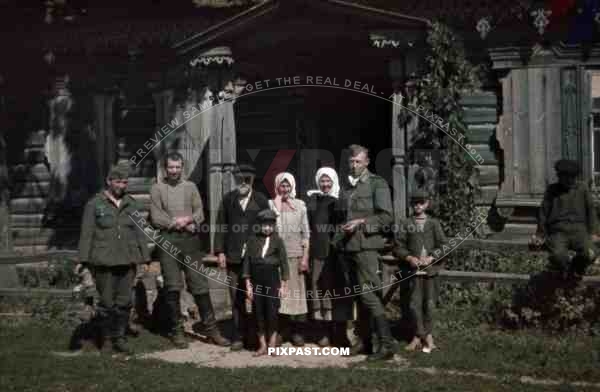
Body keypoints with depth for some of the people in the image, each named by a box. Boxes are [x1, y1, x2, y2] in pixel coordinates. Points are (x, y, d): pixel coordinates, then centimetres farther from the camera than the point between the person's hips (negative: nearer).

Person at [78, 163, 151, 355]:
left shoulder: (132, 205, 14)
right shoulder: (95, 204, 3)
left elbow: (139, 233, 16)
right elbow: (86, 234, 1)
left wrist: (145, 257, 10)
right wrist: (84, 260, -5)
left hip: (127, 261, 3)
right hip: (104, 261, -3)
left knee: (124, 302, 3)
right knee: (107, 302, -2)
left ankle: (119, 338, 12)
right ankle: (105, 338, 11)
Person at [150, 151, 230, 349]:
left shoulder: (190, 187, 12)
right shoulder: (157, 189, 5)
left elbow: (200, 213, 7)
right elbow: (156, 218, -3)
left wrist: (187, 219, -12)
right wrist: (179, 223, -9)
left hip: (191, 240, 2)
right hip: (168, 241, -2)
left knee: (200, 286, 0)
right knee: (172, 287, 0)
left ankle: (212, 329, 4)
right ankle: (177, 331, 9)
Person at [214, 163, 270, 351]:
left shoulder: (261, 200, 6)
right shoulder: (228, 199, 9)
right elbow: (220, 226, 7)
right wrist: (220, 251, -1)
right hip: (233, 257, 1)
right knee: (236, 298, 0)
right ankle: (238, 336, 5)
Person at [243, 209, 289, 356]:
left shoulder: (277, 241, 1)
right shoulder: (252, 240, 4)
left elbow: (283, 262, 2)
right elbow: (247, 261, 5)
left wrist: (284, 283, -2)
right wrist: (248, 283, 0)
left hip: (272, 278, -2)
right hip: (256, 279, 2)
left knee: (272, 311, -2)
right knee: (258, 312, 3)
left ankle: (272, 343, 13)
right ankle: (262, 345, 13)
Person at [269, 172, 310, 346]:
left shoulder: (300, 205, 6)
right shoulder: (270, 205, 3)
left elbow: (306, 234, 4)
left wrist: (305, 258, -2)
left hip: (295, 255, 1)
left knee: (296, 291, 2)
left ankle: (297, 332, 8)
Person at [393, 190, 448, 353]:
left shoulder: (434, 223, 6)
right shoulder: (407, 225, 6)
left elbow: (443, 246, 2)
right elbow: (398, 246, 4)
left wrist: (430, 258, -11)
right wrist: (409, 258, -11)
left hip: (430, 269, 0)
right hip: (413, 270, 0)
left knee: (429, 303, 2)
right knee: (414, 303, -4)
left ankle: (419, 336, 13)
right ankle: (426, 336, 6)